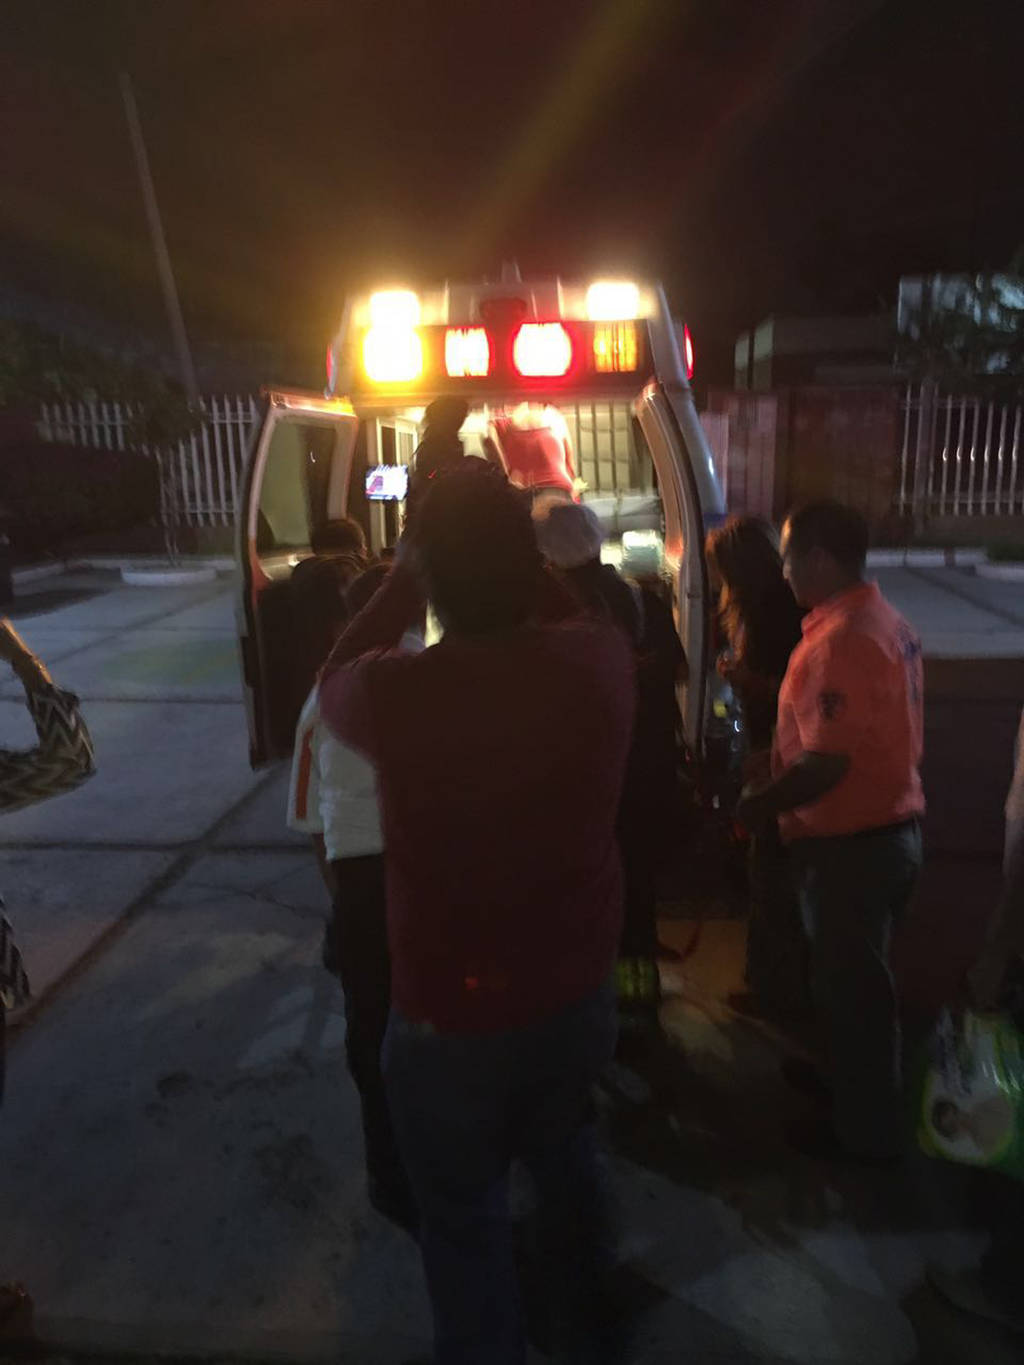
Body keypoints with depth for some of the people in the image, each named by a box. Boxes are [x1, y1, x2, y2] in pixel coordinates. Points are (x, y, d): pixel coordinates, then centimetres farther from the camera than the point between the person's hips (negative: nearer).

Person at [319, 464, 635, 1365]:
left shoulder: (393, 693, -27)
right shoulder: (597, 662, -19)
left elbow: (333, 683, -2)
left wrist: (404, 578, 1)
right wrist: (513, 551, 6)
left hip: (450, 1013, -4)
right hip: (578, 988, 5)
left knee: (467, 1216, 20)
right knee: (568, 1159, 31)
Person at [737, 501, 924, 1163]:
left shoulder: (838, 638, -26)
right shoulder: (888, 622, 6)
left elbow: (828, 763, -27)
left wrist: (758, 806, -13)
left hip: (851, 842, -9)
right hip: (893, 826, 9)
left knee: (851, 986, 8)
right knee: (861, 979, 25)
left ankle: (866, 1129, 27)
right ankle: (854, 1079, 44)